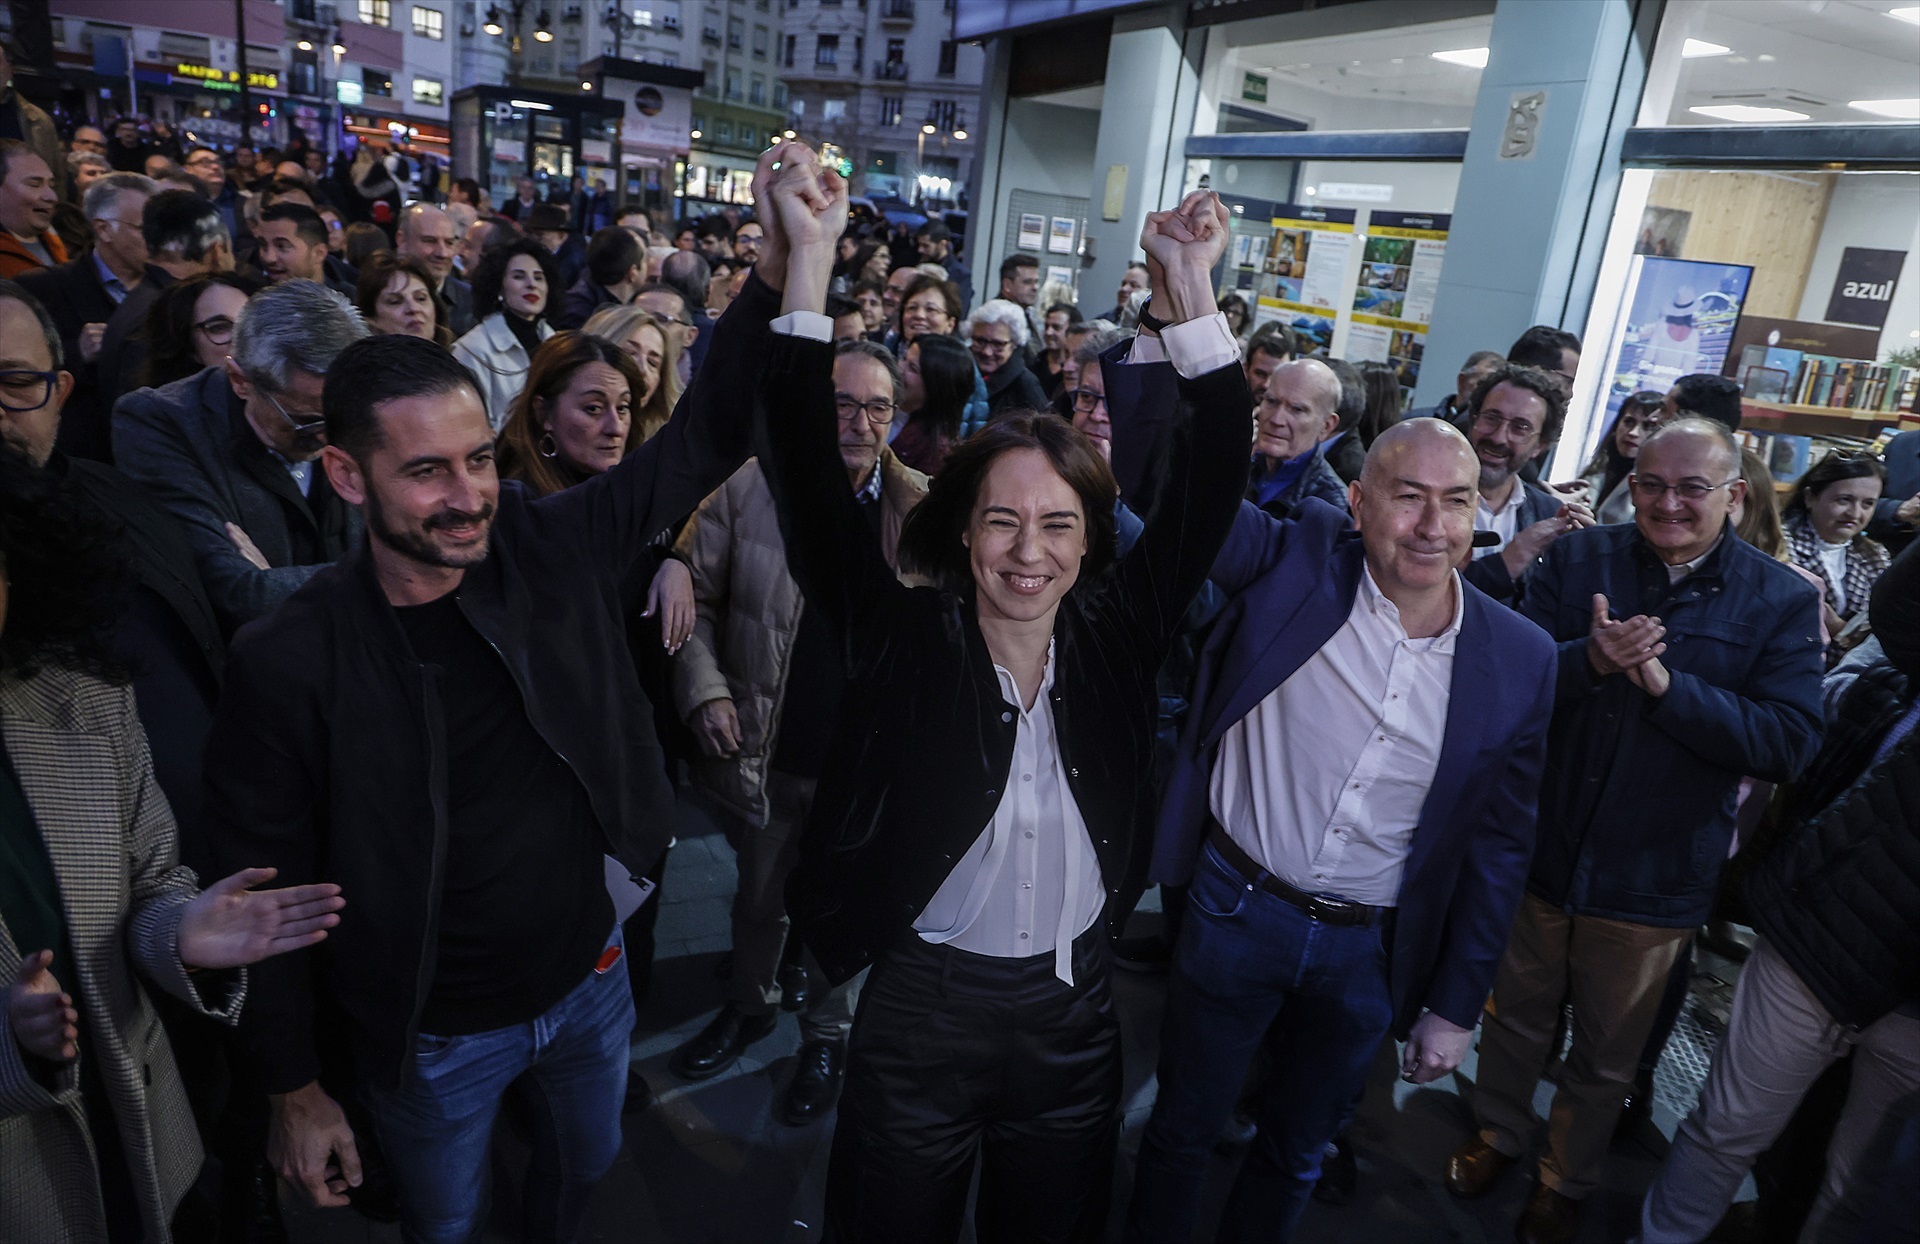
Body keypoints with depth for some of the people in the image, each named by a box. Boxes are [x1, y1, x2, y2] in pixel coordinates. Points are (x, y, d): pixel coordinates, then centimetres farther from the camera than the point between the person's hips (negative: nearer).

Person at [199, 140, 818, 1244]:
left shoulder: (555, 552, -14)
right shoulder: (288, 666, -21)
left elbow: (707, 439, -15)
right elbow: (271, 893, -12)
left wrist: (795, 261, -26)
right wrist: (297, 1093, -4)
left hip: (591, 977, 3)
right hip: (432, 1039, -3)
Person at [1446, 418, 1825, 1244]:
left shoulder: (1782, 603, -7)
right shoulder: (1577, 559, -5)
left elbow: (1789, 743, -16)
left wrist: (1666, 681, -27)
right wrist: (1590, 658, -29)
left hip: (1655, 881, 0)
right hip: (1538, 852, 1)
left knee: (1607, 1056, 20)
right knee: (1515, 1016, 21)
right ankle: (1497, 1134, 48)